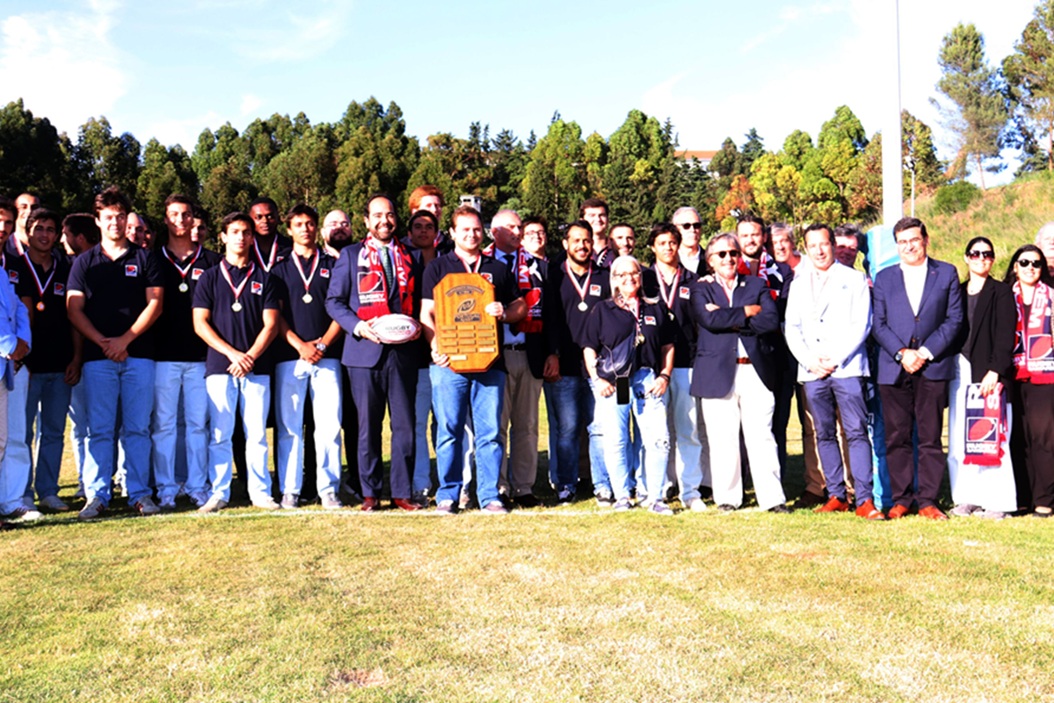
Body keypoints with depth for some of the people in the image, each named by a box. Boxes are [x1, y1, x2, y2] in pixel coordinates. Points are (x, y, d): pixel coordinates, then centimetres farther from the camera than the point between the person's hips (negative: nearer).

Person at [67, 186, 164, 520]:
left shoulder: (144, 259, 10)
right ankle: (97, 495, 6)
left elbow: (155, 304, 3)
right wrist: (103, 342, -7)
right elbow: (74, 309, 6)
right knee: (99, 430, 1)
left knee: (137, 428, 2)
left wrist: (125, 340, -7)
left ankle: (140, 493, 6)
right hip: (97, 357, 1)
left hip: (139, 355, -1)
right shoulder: (84, 262, 13)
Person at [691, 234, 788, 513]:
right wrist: (747, 311, -5)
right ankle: (727, 497, 12)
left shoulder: (757, 285, 15)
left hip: (756, 371, 1)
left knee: (762, 437, -1)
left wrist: (730, 319, -8)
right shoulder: (701, 289, 11)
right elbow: (710, 319, -10)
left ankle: (772, 497, 4)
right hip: (718, 373, -1)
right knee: (722, 440, 2)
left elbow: (771, 321, -2)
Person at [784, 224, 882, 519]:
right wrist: (809, 361, -4)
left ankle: (865, 500, -9)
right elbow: (792, 327, 11)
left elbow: (861, 325, -1)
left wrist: (834, 359, -10)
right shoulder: (799, 283, 17)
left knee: (857, 431, -9)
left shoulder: (854, 279, 7)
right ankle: (837, 496, 13)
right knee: (824, 434, 6)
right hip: (811, 371, 4)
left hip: (846, 367, -3)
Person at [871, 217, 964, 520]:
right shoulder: (884, 278, 13)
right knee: (896, 438, 3)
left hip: (933, 367, -1)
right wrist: (902, 353, -8)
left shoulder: (946, 273, 8)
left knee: (930, 438, 1)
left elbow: (954, 319, 2)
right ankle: (900, 499, 11)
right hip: (893, 368, 1)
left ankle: (927, 500, 7)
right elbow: (878, 324, 6)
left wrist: (925, 352, -8)